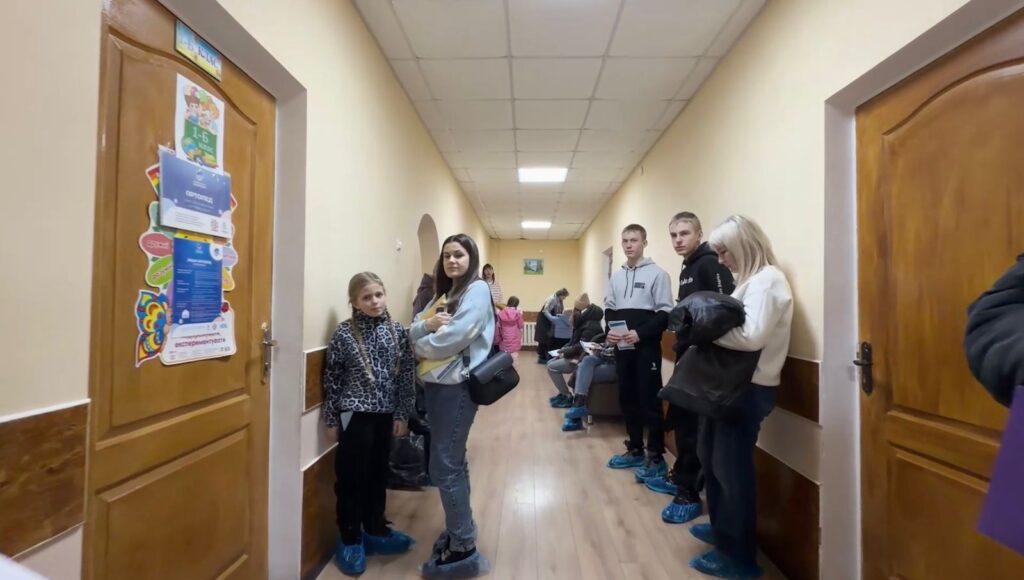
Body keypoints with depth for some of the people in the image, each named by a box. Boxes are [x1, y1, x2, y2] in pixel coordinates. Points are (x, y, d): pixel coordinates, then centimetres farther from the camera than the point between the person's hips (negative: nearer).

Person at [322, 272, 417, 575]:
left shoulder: (397, 330, -2)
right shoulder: (344, 332, -9)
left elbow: (406, 374, 1)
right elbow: (331, 378, -4)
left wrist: (402, 414, 0)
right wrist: (331, 419, -2)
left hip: (385, 414, 3)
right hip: (354, 414, -3)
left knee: (378, 473, 17)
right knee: (352, 476, 8)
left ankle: (375, 529, 37)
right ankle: (350, 538, 27)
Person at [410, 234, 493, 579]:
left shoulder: (477, 289, -7)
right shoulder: (443, 294, 18)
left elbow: (455, 337, -19)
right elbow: (412, 333, 10)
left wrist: (419, 347, -4)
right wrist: (426, 324, -12)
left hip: (456, 385, -8)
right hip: (435, 384, 8)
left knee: (444, 467, -5)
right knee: (452, 462, 17)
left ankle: (464, 550, 9)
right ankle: (458, 530, 33)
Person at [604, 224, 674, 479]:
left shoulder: (657, 273, -5)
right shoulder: (616, 276, 15)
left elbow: (665, 314, -10)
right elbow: (609, 309, 16)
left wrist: (640, 333, -21)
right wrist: (609, 331, -3)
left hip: (646, 347, -6)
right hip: (622, 348, 6)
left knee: (650, 400, -2)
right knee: (627, 398, 12)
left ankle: (656, 457, 10)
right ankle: (635, 450, 26)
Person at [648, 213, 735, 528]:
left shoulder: (711, 264, -12)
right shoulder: (687, 269, 16)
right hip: (687, 354, 9)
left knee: (692, 424, -2)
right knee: (679, 419, 17)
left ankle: (690, 494, 11)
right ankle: (680, 477, 33)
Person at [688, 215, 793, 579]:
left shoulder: (766, 280, -14)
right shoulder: (750, 279, 17)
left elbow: (752, 335, -27)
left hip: (749, 389, -10)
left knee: (732, 467, 1)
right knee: (714, 457, 20)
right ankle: (722, 529, 38)